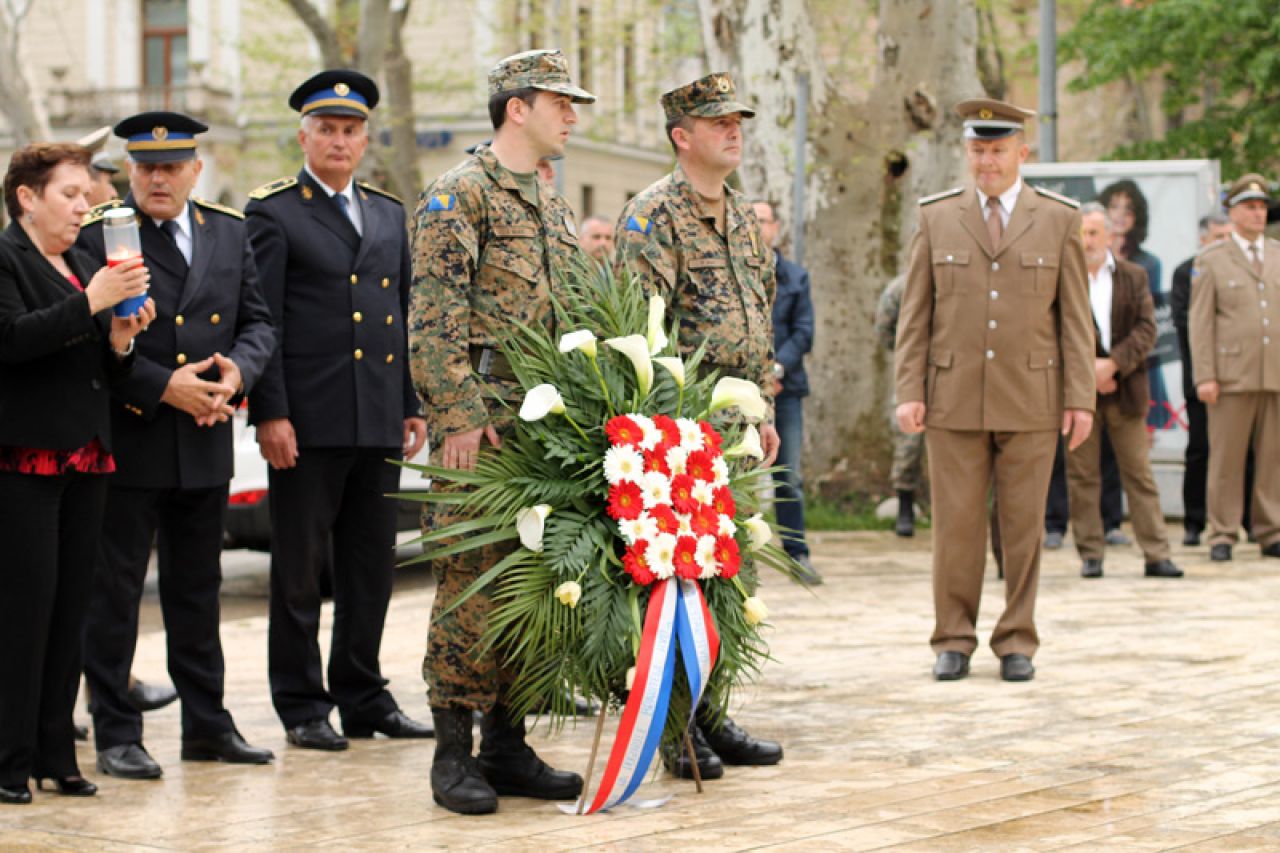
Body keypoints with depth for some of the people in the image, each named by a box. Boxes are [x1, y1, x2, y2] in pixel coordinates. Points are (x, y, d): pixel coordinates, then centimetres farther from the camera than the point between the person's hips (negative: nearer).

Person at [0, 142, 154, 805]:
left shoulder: (83, 267, 19)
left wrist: (120, 341, 1)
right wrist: (91, 303, -21)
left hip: (85, 459, 7)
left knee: (71, 608, 7)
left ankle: (55, 755, 13)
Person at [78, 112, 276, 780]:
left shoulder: (230, 232, 11)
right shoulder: (97, 233, -5)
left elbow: (258, 322, 11)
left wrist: (237, 371, -9)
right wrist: (166, 387, -18)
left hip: (206, 446, 5)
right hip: (128, 441, -5)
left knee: (198, 587, 13)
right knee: (113, 588, 0)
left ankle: (207, 724, 22)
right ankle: (115, 733, 7)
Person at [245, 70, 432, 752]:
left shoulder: (389, 213, 16)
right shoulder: (273, 212, -1)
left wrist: (415, 405, 12)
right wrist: (269, 413, -14)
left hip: (379, 422, 5)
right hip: (308, 421, -5)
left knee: (373, 566, 9)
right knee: (300, 568, 2)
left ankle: (363, 696, 19)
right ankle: (302, 706, 10)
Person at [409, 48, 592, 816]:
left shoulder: (554, 206, 20)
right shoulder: (459, 194, -6)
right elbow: (435, 314, -13)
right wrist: (456, 415, -19)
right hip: (484, 419, -8)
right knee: (471, 580, -8)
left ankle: (507, 744, 15)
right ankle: (454, 752, -2)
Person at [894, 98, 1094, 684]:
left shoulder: (1058, 220, 6)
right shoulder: (936, 218, 7)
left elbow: (1075, 318, 4)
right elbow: (915, 314, 7)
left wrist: (1080, 398, -2)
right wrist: (908, 391, -2)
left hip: (1030, 400, 0)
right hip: (954, 399, 0)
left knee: (1023, 525, 3)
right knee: (955, 524, 0)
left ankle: (1017, 643, 12)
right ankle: (954, 641, 10)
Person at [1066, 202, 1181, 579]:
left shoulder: (1134, 276, 7)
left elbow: (1146, 328, 0)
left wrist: (1113, 363, -13)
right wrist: (1087, 366, -14)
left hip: (1125, 389, 2)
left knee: (1139, 474, 3)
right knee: (1082, 476, 2)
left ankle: (1156, 555, 4)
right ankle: (1090, 555, 9)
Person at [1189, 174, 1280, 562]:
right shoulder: (1211, 260, 5)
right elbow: (1200, 322, 1)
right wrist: (1204, 376, -7)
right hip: (1233, 376, -3)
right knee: (1226, 459, -2)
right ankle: (1222, 535, 3)